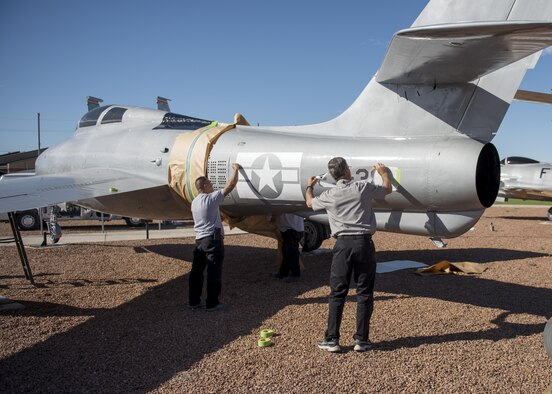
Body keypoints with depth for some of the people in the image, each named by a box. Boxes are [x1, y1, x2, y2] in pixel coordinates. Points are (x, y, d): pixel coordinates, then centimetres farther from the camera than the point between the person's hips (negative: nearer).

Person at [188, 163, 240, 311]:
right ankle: (212, 303, 2)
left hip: (199, 240, 8)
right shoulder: (211, 198, -11)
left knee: (196, 271, 11)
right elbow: (231, 185, -9)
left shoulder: (194, 202, 12)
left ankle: (193, 301, 18)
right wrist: (236, 169, 2)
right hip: (213, 239, -8)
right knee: (214, 272, -1)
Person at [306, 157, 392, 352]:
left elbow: (310, 203, 24)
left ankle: (332, 339, 10)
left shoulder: (329, 195, 2)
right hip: (363, 242, 0)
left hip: (343, 244, 1)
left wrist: (309, 187, 45)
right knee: (364, 293, 8)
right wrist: (383, 172, 39)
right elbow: (387, 189, 19)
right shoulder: (363, 187, -1)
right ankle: (361, 339, 11)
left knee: (337, 293, 7)